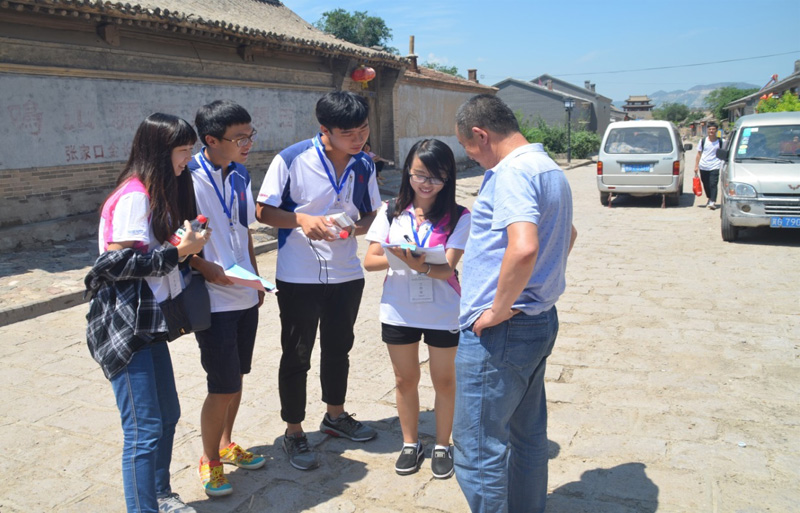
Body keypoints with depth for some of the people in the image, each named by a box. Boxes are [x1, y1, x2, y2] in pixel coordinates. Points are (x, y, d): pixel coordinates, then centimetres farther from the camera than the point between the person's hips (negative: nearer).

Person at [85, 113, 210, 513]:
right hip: (122, 325, -10)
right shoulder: (134, 195, -16)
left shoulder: (157, 194, 14)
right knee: (145, 428, -5)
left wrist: (188, 245, 5)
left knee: (167, 414, 18)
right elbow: (120, 263, -21)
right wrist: (180, 252, -16)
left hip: (147, 322, 10)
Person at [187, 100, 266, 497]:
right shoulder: (189, 178, -15)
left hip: (245, 296, 7)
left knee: (236, 376, 17)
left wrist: (256, 278, 13)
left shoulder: (240, 174, 8)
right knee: (223, 385, -1)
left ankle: (226, 444, 38)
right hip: (213, 300, -7)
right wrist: (208, 269, -25)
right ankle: (209, 460, 22)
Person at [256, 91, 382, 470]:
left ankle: (335, 416, 42)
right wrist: (302, 219, -26)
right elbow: (263, 210, -9)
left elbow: (372, 214, 8)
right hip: (298, 278, -5)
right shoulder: (292, 160, -15)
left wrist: (356, 226, -15)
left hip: (346, 275, 5)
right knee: (296, 356, 7)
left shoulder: (364, 166, 0)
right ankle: (294, 433, 26)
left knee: (338, 349, 20)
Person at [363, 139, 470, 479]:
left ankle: (443, 446, 32)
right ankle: (410, 443, 35)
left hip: (443, 313, -2)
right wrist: (398, 259, -24)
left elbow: (447, 268, -18)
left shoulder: (458, 217, -9)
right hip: (398, 311, 2)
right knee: (405, 380, 15)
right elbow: (369, 260, -6)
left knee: (444, 380, 13)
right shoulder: (391, 212, -2)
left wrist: (421, 266, -38)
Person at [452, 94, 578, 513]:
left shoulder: (512, 172, -18)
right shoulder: (549, 168, 14)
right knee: (528, 432, 21)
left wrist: (498, 310, -22)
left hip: (500, 331, -10)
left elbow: (523, 247, -34)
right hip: (540, 319, 10)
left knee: (477, 446, 1)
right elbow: (567, 235, 29)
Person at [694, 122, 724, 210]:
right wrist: (696, 166, 6)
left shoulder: (720, 142, 3)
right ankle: (710, 200, 29)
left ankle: (712, 202, -15)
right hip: (703, 167, 3)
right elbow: (699, 154, 11)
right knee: (706, 185, 12)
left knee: (713, 184, -13)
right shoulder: (703, 140, 7)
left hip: (714, 167, -3)